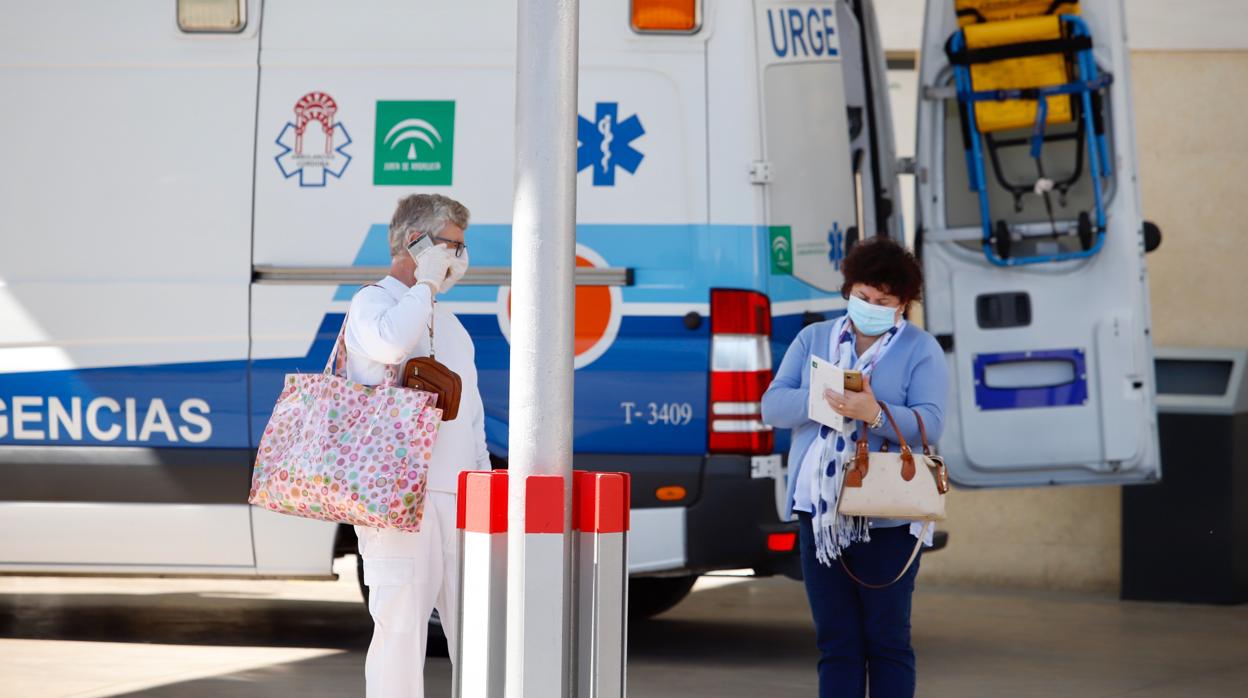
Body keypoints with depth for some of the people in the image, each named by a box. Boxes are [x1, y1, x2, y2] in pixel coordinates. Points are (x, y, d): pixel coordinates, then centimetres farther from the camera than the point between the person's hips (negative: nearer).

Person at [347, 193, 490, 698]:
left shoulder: (447, 321, 23)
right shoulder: (373, 302, -1)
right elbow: (390, 343, -26)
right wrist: (425, 282, -12)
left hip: (457, 497, 8)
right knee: (401, 625, -8)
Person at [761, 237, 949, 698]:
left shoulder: (920, 350, 2)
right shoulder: (813, 339, 13)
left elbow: (930, 423, -11)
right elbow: (772, 405, 3)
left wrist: (874, 413, -29)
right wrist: (818, 401, -17)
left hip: (885, 517, -4)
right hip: (819, 510, 4)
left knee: (887, 639, -1)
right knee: (836, 640, 6)